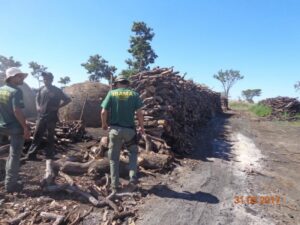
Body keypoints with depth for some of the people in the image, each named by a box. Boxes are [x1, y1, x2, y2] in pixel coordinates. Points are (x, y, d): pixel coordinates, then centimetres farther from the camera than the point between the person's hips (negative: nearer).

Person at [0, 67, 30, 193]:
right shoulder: (16, 91, -18)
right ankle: (10, 184, 13)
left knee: (12, 154, 25)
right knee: (15, 155, 3)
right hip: (16, 128, -8)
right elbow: (17, 111, -25)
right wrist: (25, 128, -21)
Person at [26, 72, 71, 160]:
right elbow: (37, 99, 21)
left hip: (51, 117, -3)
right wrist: (37, 106, 2)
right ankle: (31, 155, 15)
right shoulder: (41, 89, 7)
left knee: (50, 136, 7)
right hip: (41, 116, 3)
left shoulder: (56, 90, -5)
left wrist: (57, 107, -9)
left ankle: (49, 155, 19)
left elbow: (67, 100, -4)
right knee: (37, 136, 6)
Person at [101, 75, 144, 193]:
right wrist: (141, 127, 6)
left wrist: (104, 124, 11)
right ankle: (133, 178, 13)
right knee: (133, 152, 23)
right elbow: (139, 113, -7)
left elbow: (103, 112, -6)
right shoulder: (134, 94, 1)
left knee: (114, 158, 12)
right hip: (129, 129, 0)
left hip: (115, 129, 0)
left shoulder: (111, 93, 1)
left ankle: (115, 185, 19)